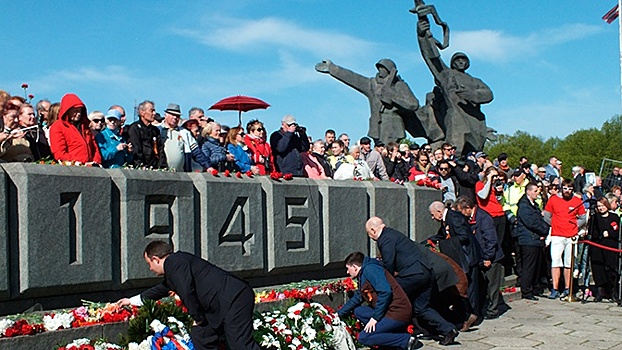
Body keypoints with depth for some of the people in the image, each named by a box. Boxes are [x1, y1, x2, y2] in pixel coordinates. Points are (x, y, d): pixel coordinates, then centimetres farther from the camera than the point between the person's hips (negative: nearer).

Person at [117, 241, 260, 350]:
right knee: (200, 335, 17)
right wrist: (133, 300, 57)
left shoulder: (174, 262, -7)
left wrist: (197, 317, -4)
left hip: (233, 298, -11)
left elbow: (187, 290, -19)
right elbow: (163, 288, 45)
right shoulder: (173, 267, 26)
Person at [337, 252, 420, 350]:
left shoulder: (370, 269, -9)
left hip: (398, 313, -10)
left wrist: (375, 317, -17)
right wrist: (338, 314, 37)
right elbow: (356, 299, 34)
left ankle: (406, 340, -12)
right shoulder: (362, 277, 21)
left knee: (363, 337, -11)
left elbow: (385, 292, -21)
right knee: (358, 311, 13)